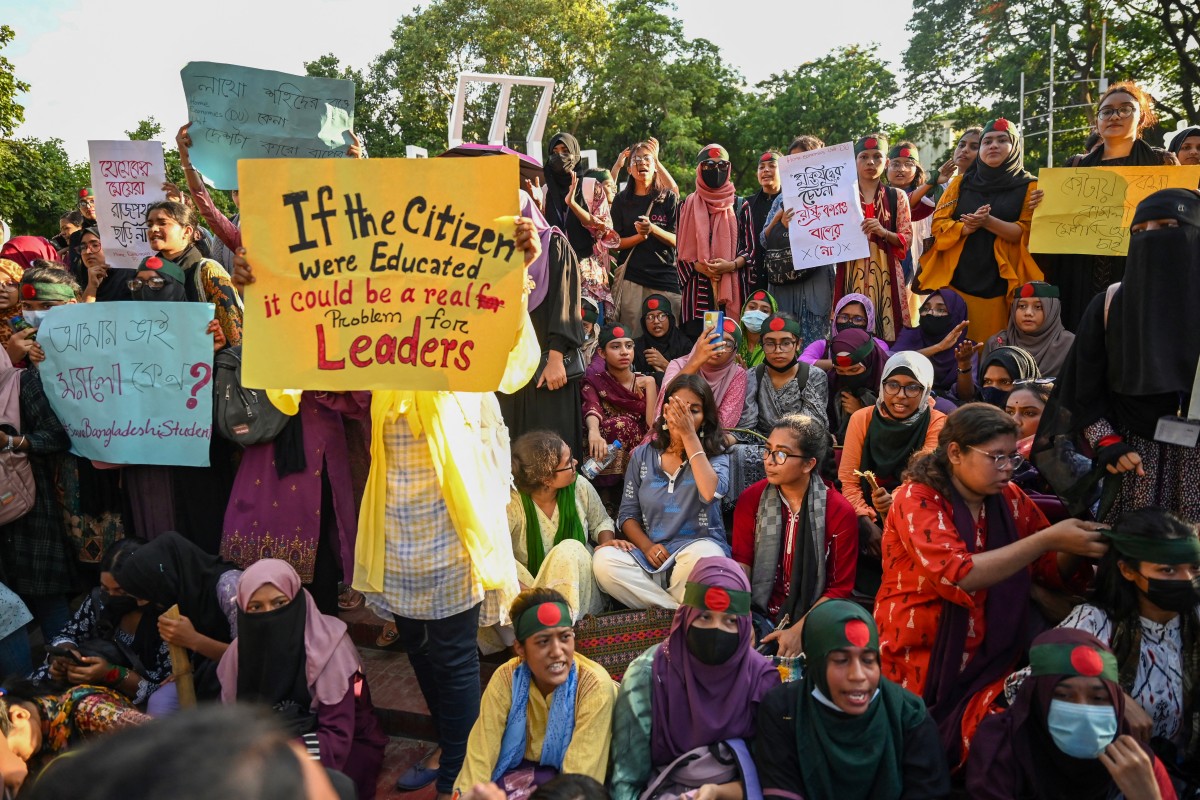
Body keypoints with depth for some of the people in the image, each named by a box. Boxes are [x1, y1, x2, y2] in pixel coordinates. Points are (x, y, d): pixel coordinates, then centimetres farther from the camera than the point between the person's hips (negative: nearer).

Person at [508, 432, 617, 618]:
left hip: (579, 592, 4)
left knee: (570, 548, -30)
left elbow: (601, 522, 12)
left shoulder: (580, 486, -8)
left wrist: (607, 541, -12)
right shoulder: (512, 503, -20)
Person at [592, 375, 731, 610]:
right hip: (652, 555, 3)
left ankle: (667, 612, -11)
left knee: (702, 555, -39)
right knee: (603, 560, -27)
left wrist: (689, 435, -15)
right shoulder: (643, 455, 11)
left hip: (698, 547, -3)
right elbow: (628, 513, 12)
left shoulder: (714, 456, 3)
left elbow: (710, 493, -20)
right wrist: (647, 546, -9)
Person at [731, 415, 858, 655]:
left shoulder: (840, 513, -5)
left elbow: (840, 588, -3)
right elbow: (741, 563, -1)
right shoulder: (751, 499, 1)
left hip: (811, 620, -1)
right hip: (759, 614, 2)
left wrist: (798, 631, -14)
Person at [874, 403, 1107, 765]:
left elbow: (1053, 572, 12)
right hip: (919, 662, -5)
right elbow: (957, 575, -26)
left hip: (989, 660, 5)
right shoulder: (916, 500, -12)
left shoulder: (1010, 499, 5)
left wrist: (1078, 546, -11)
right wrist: (1048, 538, -26)